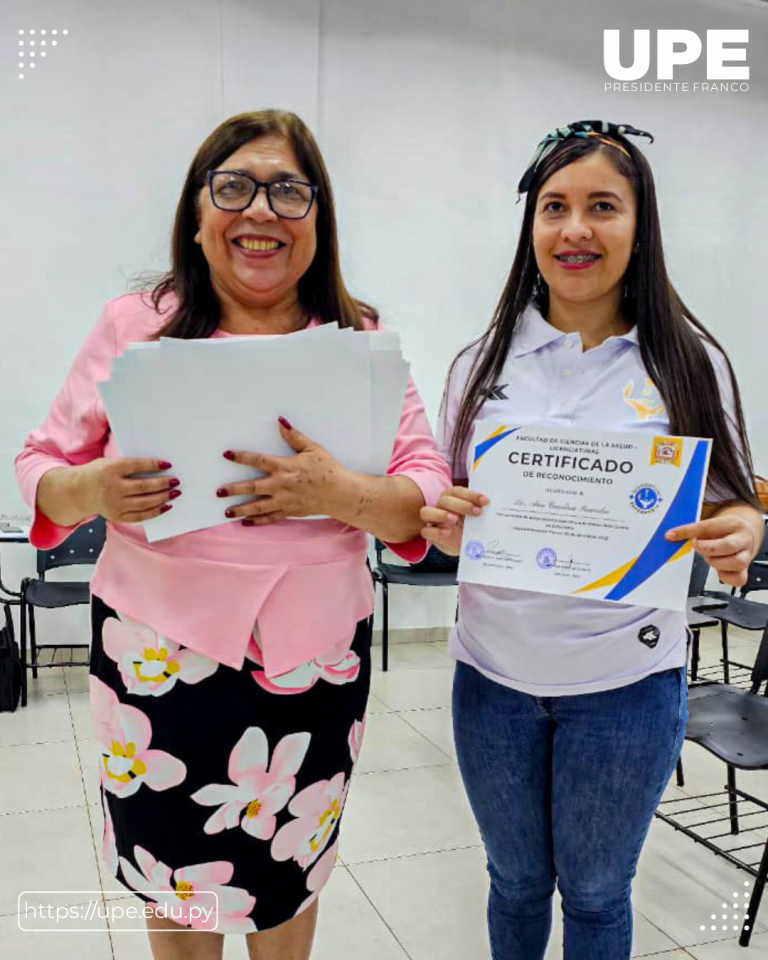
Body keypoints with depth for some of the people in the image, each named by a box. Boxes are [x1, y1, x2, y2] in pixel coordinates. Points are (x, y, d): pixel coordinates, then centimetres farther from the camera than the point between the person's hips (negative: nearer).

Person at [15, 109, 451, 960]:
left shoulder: (363, 342, -1)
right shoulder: (134, 325, -2)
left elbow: (429, 496, -4)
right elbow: (40, 468, 3)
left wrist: (342, 495, -24)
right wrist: (89, 492, -20)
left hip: (311, 659, 1)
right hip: (156, 656, 0)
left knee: (285, 881, 19)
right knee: (173, 886, 16)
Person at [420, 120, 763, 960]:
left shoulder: (689, 362, -6)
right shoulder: (484, 360, -1)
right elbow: (444, 513, 6)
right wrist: (442, 522, -16)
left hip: (625, 680, -1)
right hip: (495, 671, 2)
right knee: (516, 881, 22)